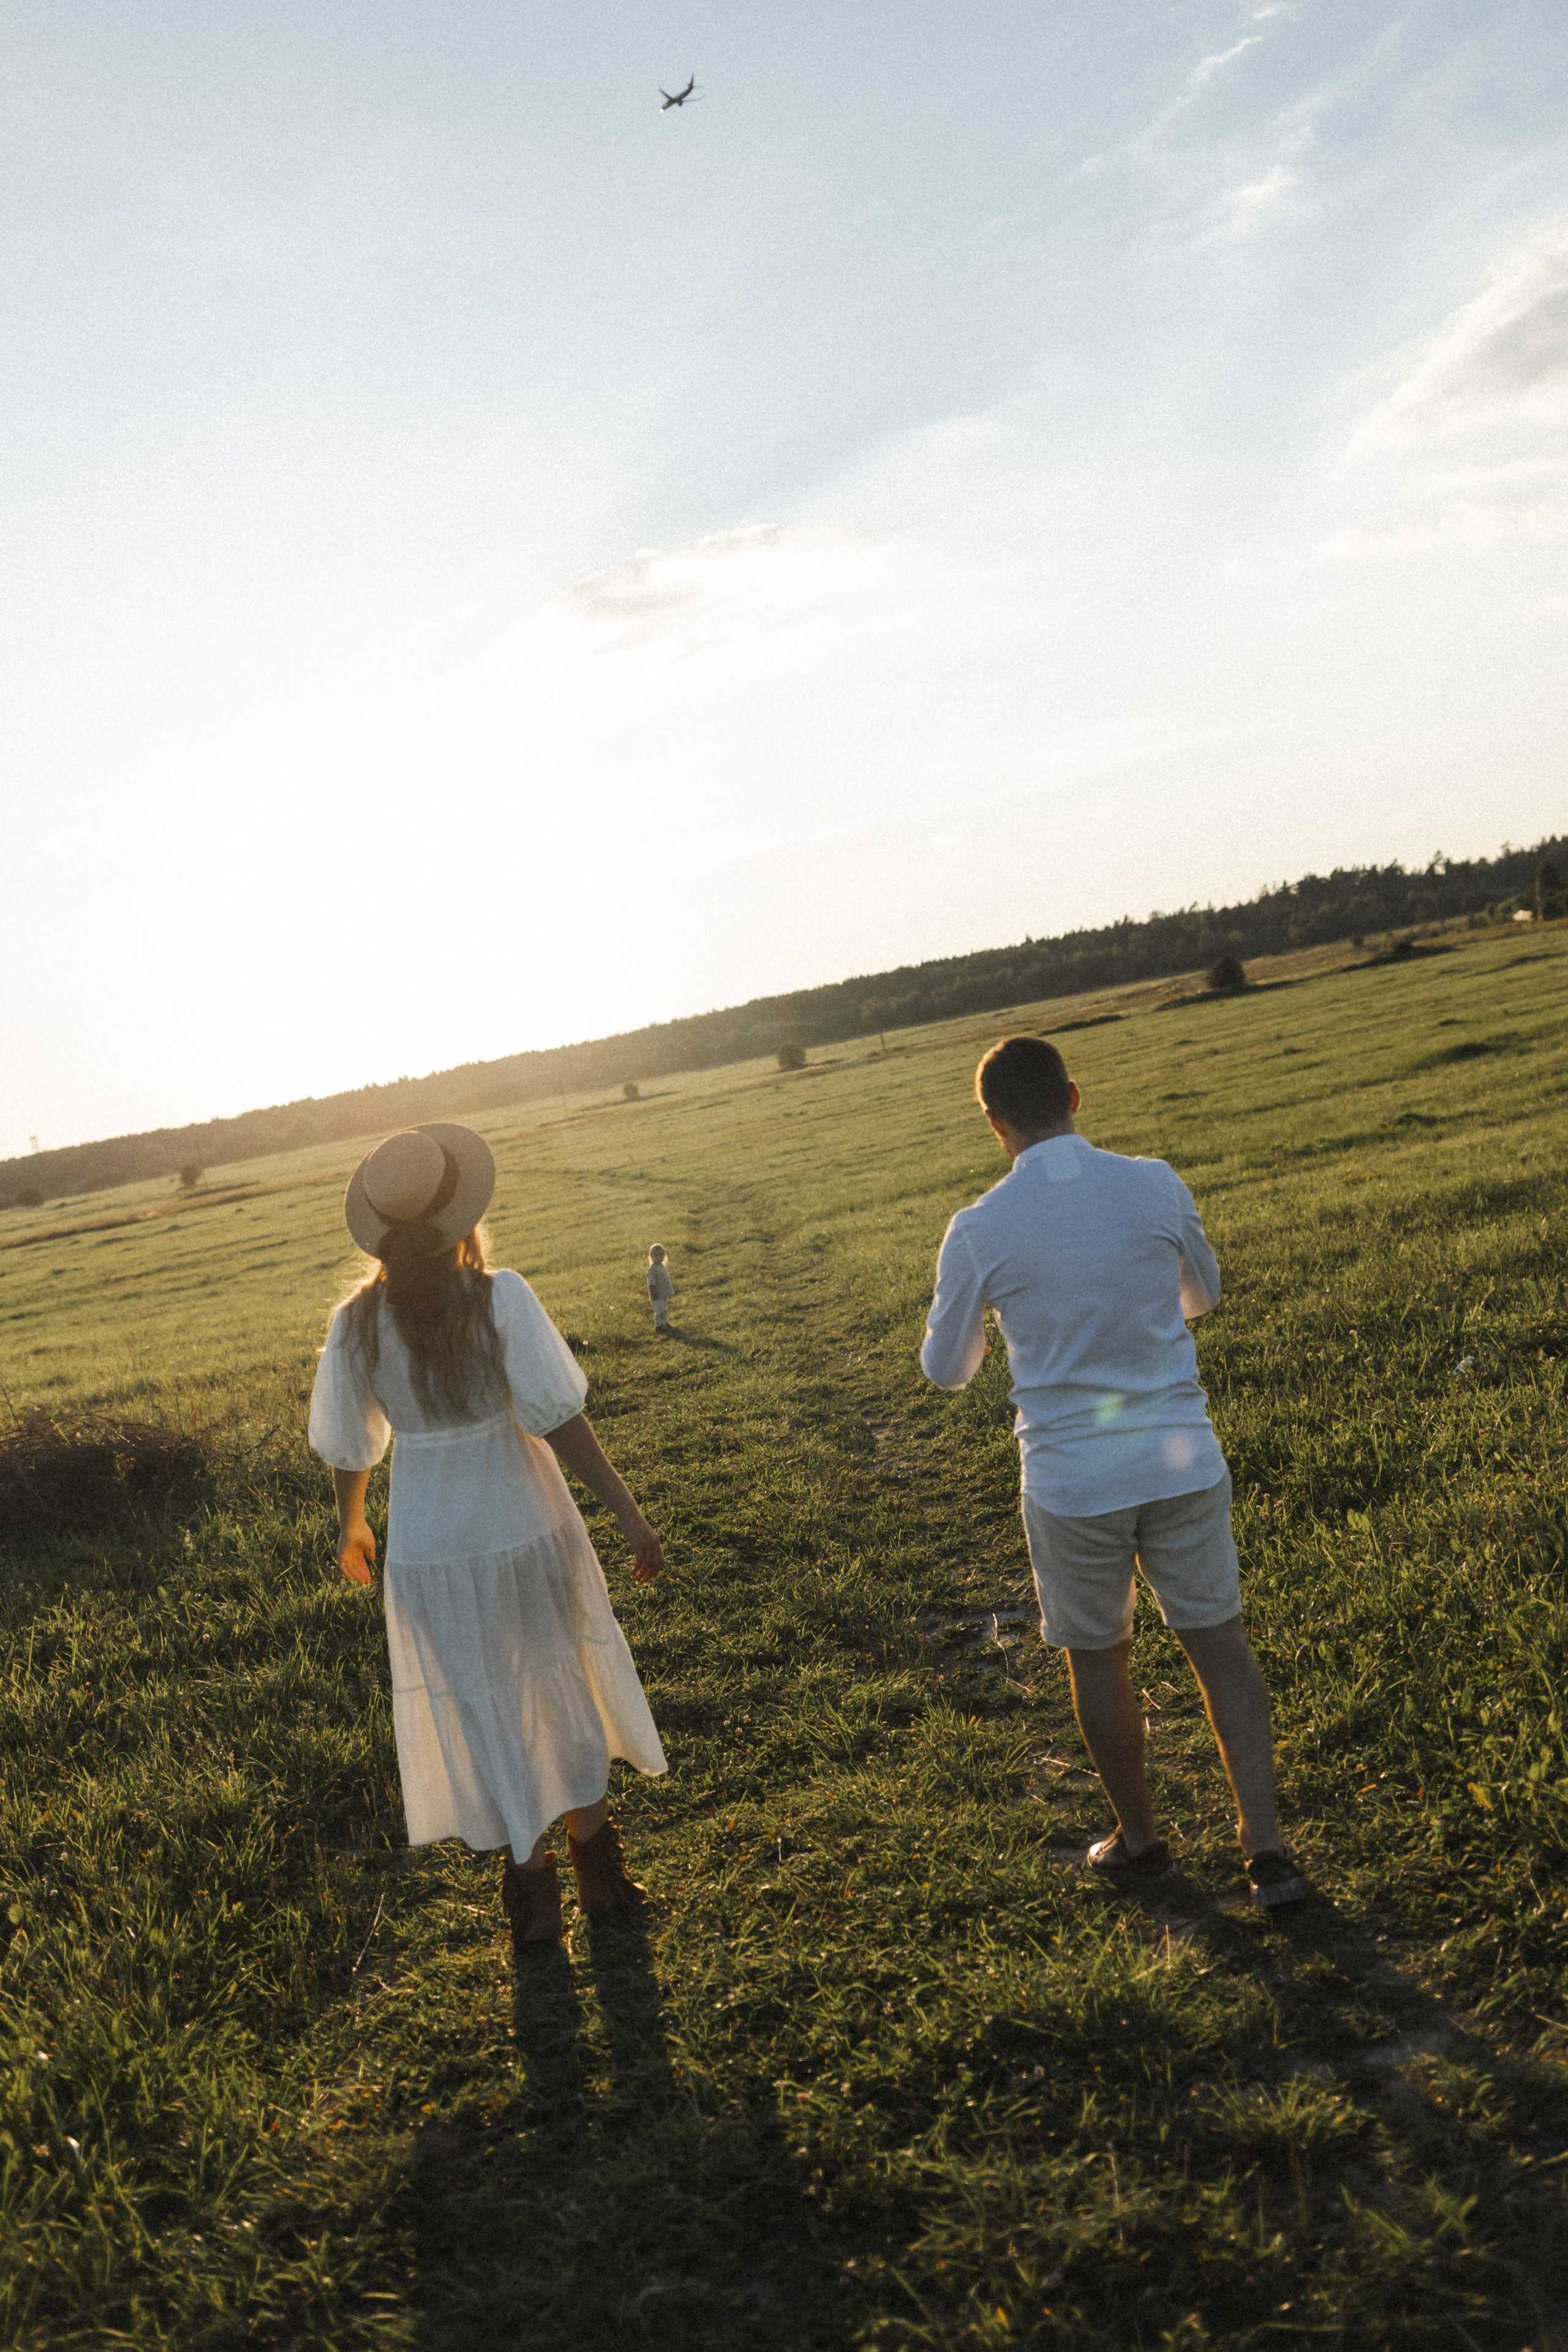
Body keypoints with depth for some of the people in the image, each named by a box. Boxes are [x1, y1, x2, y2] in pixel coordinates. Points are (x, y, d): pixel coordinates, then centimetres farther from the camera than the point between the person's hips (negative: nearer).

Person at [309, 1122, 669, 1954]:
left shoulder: (358, 1324, -10)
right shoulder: (499, 1298, -19)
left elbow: (348, 1448, 0)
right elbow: (558, 1418, -21)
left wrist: (351, 1531, 18)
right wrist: (628, 1514, -15)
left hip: (431, 1547, 2)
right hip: (525, 1527, -1)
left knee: (479, 1712, 17)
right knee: (566, 1691, 20)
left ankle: (526, 1884, 27)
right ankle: (594, 1854, 34)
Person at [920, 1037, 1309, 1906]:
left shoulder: (979, 1231, -11)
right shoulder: (1156, 1185, -5)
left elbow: (946, 1371, 2)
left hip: (1071, 1480, -2)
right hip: (1182, 1460, 2)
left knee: (1098, 1659, 17)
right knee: (1218, 1640, 17)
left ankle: (1140, 1843, 35)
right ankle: (1265, 1847, 16)